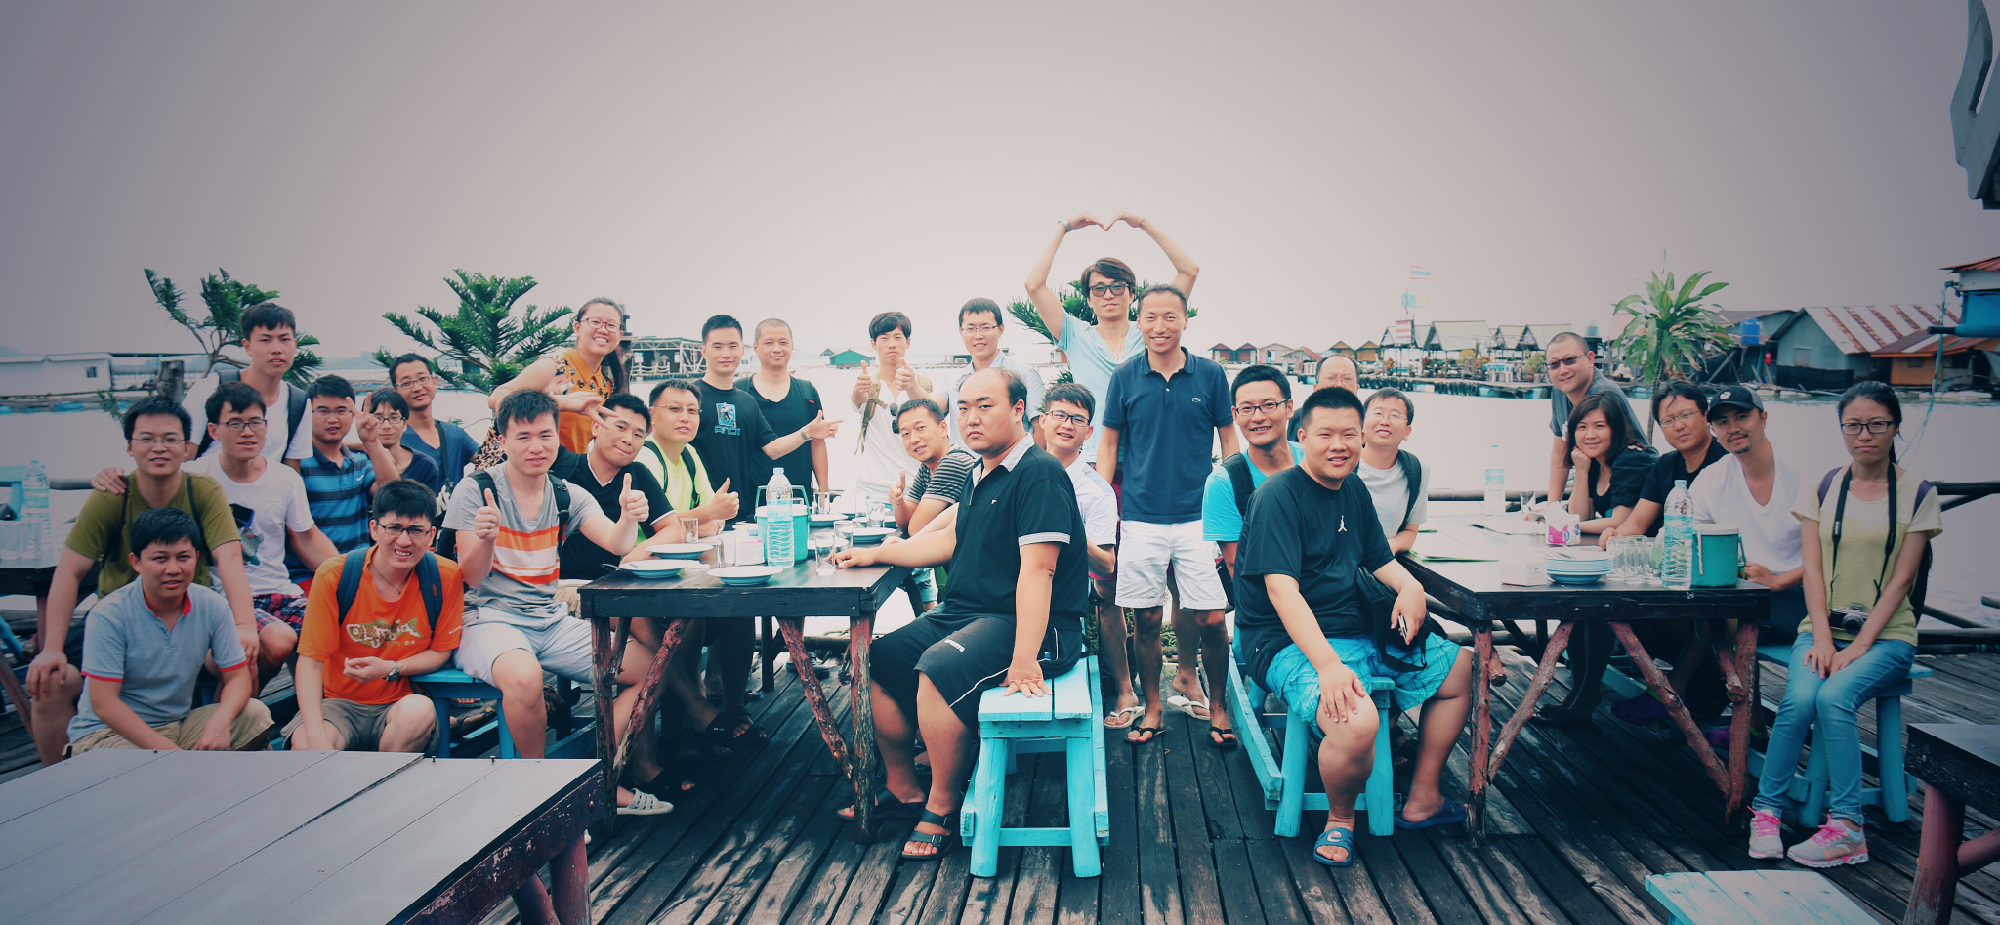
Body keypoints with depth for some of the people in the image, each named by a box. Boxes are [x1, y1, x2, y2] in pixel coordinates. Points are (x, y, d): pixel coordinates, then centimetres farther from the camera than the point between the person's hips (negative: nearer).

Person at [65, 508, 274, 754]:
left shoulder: (212, 607, -3)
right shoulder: (109, 615, -16)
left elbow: (238, 676, -2)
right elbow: (103, 702, -18)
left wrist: (221, 719, -26)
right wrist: (168, 751, -26)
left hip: (178, 724, 5)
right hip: (108, 732, -5)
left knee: (256, 714, -16)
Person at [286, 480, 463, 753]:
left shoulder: (445, 576, -10)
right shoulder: (335, 575, -11)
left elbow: (441, 651, 2)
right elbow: (311, 660, -11)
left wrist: (390, 669, -17)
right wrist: (315, 734, -25)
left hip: (401, 702, 1)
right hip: (338, 702, -1)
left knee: (421, 712, -34)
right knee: (305, 745, -33)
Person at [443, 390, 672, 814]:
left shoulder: (568, 497, 8)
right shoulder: (475, 489, -5)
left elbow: (618, 545, -7)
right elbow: (472, 578, -9)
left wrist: (630, 518, -31)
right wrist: (485, 538, -31)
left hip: (552, 622, 5)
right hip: (489, 619, -5)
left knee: (650, 666, -8)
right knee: (524, 677, -38)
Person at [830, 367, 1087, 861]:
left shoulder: (1039, 473, -16)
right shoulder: (983, 475, 15)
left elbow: (1037, 570, -25)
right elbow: (951, 541, 28)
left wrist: (1024, 660, -32)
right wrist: (877, 554, 24)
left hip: (1024, 623, -10)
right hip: (966, 613, 10)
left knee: (937, 670, -32)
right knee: (877, 662, 6)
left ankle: (943, 810, -14)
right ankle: (905, 791, 18)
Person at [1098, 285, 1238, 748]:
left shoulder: (1210, 374, 1)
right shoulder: (1125, 377, 2)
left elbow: (1229, 439, 8)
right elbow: (1108, 443, 9)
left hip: (1199, 516, -1)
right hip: (1140, 517, 1)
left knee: (1211, 620, -1)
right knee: (1146, 619, 7)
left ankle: (1218, 707, 19)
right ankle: (1152, 709, 23)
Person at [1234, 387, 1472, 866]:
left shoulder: (1355, 494, 12)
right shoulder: (1279, 496, -15)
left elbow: (1380, 560, 21)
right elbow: (1282, 589, -24)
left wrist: (1410, 585, -5)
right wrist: (1328, 665, -35)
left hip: (1361, 632, 9)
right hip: (1291, 643, -9)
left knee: (1462, 668, 14)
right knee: (1356, 722, -35)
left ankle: (1422, 799, 23)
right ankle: (1339, 821, -3)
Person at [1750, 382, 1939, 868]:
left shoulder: (1917, 493, 2)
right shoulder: (1822, 487, 7)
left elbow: (1902, 580, -4)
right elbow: (1813, 568, 2)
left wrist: (1859, 646, -14)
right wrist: (1822, 638, -11)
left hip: (1886, 635, -2)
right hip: (1823, 628, 2)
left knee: (1833, 697, -31)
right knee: (1798, 699, -28)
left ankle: (1846, 827, -25)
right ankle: (1765, 812, -18)